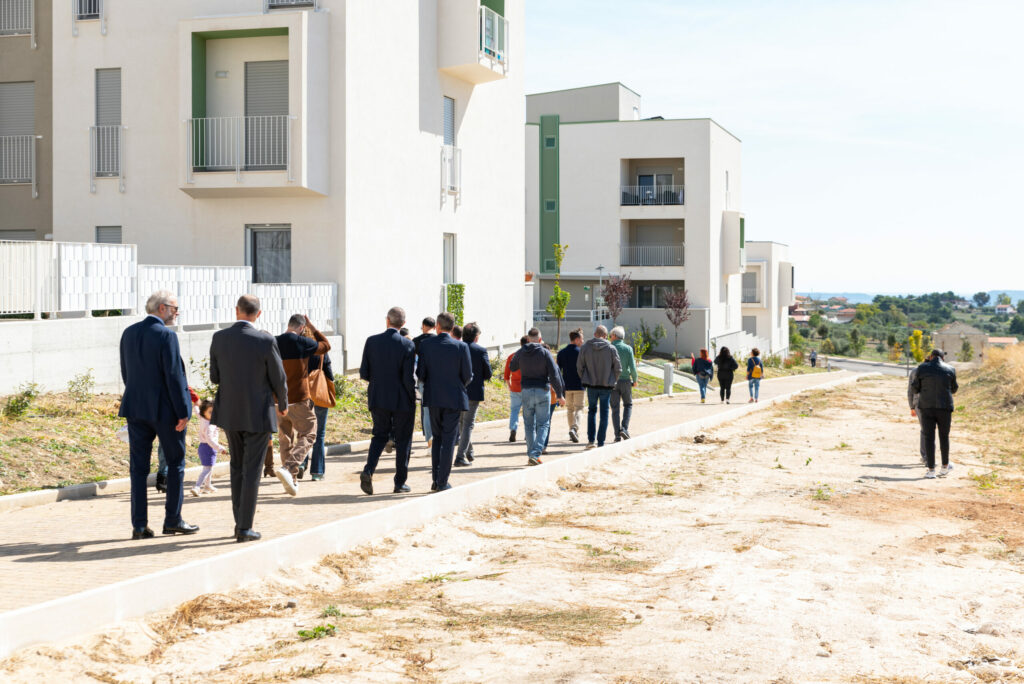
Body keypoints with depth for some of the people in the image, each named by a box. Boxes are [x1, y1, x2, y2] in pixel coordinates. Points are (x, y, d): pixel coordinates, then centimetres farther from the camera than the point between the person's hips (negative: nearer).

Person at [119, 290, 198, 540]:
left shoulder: (129, 333, 6)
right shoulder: (166, 336, -15)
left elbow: (126, 373, 12)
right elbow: (174, 376, -17)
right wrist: (183, 411, -13)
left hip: (136, 408, 6)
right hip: (165, 409, -6)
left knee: (139, 466, 7)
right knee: (176, 463, 9)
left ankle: (139, 525, 6)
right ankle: (173, 520, 12)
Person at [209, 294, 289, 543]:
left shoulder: (219, 338, -5)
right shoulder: (266, 341, -16)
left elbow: (215, 377, 3)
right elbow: (278, 379, -7)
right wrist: (283, 404, 11)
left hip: (229, 413, 4)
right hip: (258, 414, -4)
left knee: (237, 468, 18)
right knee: (251, 471, 2)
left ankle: (239, 523, 22)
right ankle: (245, 528, 4)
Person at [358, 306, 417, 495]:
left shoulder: (371, 341, -4)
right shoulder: (407, 345, -13)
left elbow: (364, 373, -2)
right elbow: (409, 378, -15)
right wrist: (413, 398, 0)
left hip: (377, 399, 3)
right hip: (402, 400, -3)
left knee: (380, 435, 17)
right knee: (403, 440, 11)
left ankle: (368, 470, -5)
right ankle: (400, 482, 15)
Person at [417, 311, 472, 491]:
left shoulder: (425, 344, -4)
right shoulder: (461, 347, -9)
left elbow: (421, 374, -2)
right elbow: (468, 376, -5)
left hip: (433, 397, 2)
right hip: (454, 398, -2)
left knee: (437, 438, 15)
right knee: (448, 440, 3)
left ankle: (435, 481, 13)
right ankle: (442, 482, 2)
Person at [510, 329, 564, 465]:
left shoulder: (521, 352, 0)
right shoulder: (545, 353, -7)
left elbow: (513, 367, 18)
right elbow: (554, 375, -9)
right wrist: (560, 394, -4)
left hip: (526, 391, 2)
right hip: (543, 391, -2)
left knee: (529, 425, 12)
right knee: (543, 424, 3)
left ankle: (531, 454, 12)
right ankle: (535, 453, -11)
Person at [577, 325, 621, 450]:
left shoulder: (585, 348, -2)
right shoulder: (611, 348, -6)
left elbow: (579, 367, 1)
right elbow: (618, 367, -3)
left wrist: (584, 380, 15)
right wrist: (613, 380, 12)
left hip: (591, 385, 1)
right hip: (606, 385, -1)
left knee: (592, 411, 18)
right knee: (604, 414, 7)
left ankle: (590, 440, 9)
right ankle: (600, 443, 6)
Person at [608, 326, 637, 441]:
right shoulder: (628, 348, -3)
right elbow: (632, 367, -8)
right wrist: (635, 380, 7)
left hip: (612, 382, 0)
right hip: (625, 380, 0)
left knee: (615, 409, 6)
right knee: (628, 405, 17)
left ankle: (618, 435, 2)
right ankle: (624, 428, -2)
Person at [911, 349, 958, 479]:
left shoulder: (922, 368, -2)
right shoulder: (950, 369, 0)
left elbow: (916, 388, 4)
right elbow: (953, 389, 12)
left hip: (926, 407, 0)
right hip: (944, 407, 0)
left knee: (929, 438, 4)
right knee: (944, 437, 15)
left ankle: (931, 470, 1)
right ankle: (945, 467, 26)